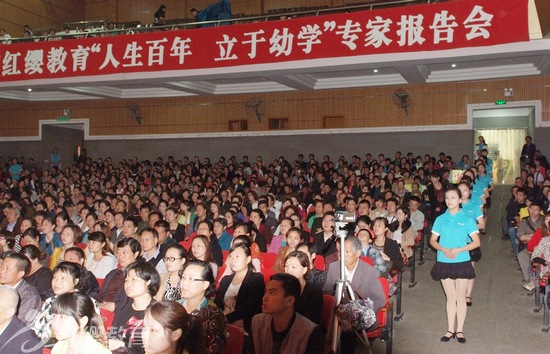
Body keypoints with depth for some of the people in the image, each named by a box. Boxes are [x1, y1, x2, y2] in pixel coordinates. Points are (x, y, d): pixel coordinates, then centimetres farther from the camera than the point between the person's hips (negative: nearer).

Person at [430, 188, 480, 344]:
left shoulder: (467, 219, -3)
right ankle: (450, 329, 18)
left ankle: (460, 330, 16)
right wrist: (444, 250, -14)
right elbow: (433, 240, 6)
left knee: (460, 298, 6)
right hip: (444, 262, 2)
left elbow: (476, 242, -5)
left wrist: (457, 250, -17)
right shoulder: (440, 219, 5)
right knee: (450, 297, 10)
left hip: (462, 262, -2)